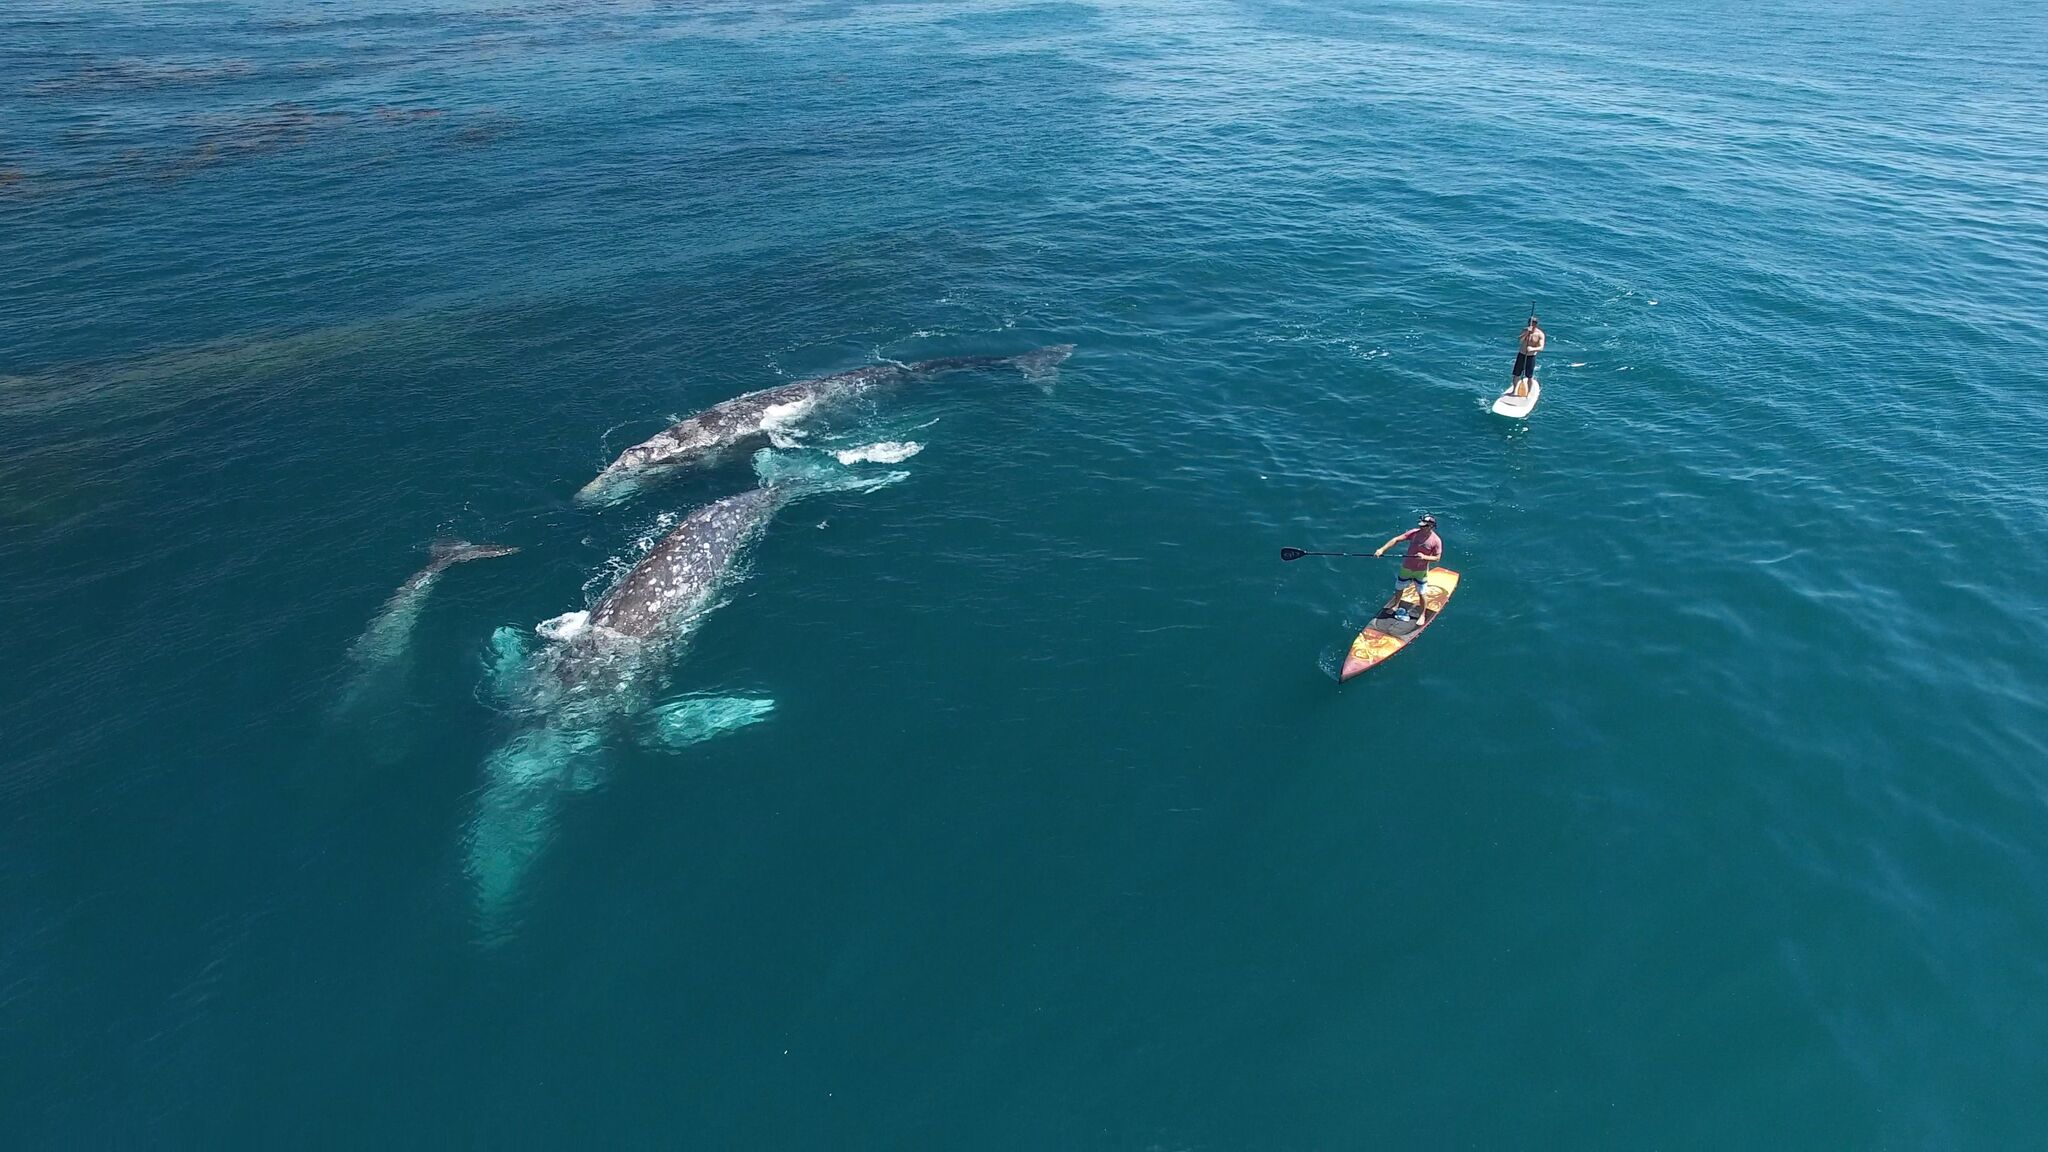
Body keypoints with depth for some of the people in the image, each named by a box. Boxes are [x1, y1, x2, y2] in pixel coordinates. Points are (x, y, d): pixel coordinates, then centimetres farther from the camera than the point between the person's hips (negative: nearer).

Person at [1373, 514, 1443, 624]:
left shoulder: (1436, 540, -18)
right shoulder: (1414, 533, -13)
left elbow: (1437, 558, -11)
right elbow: (1396, 540, -15)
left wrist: (1424, 557, -30)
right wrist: (1382, 549, -25)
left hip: (1421, 571, -3)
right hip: (1406, 568, 3)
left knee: (1421, 594, 6)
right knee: (1398, 588, 20)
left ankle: (1422, 615, 28)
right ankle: (1396, 606, 47)